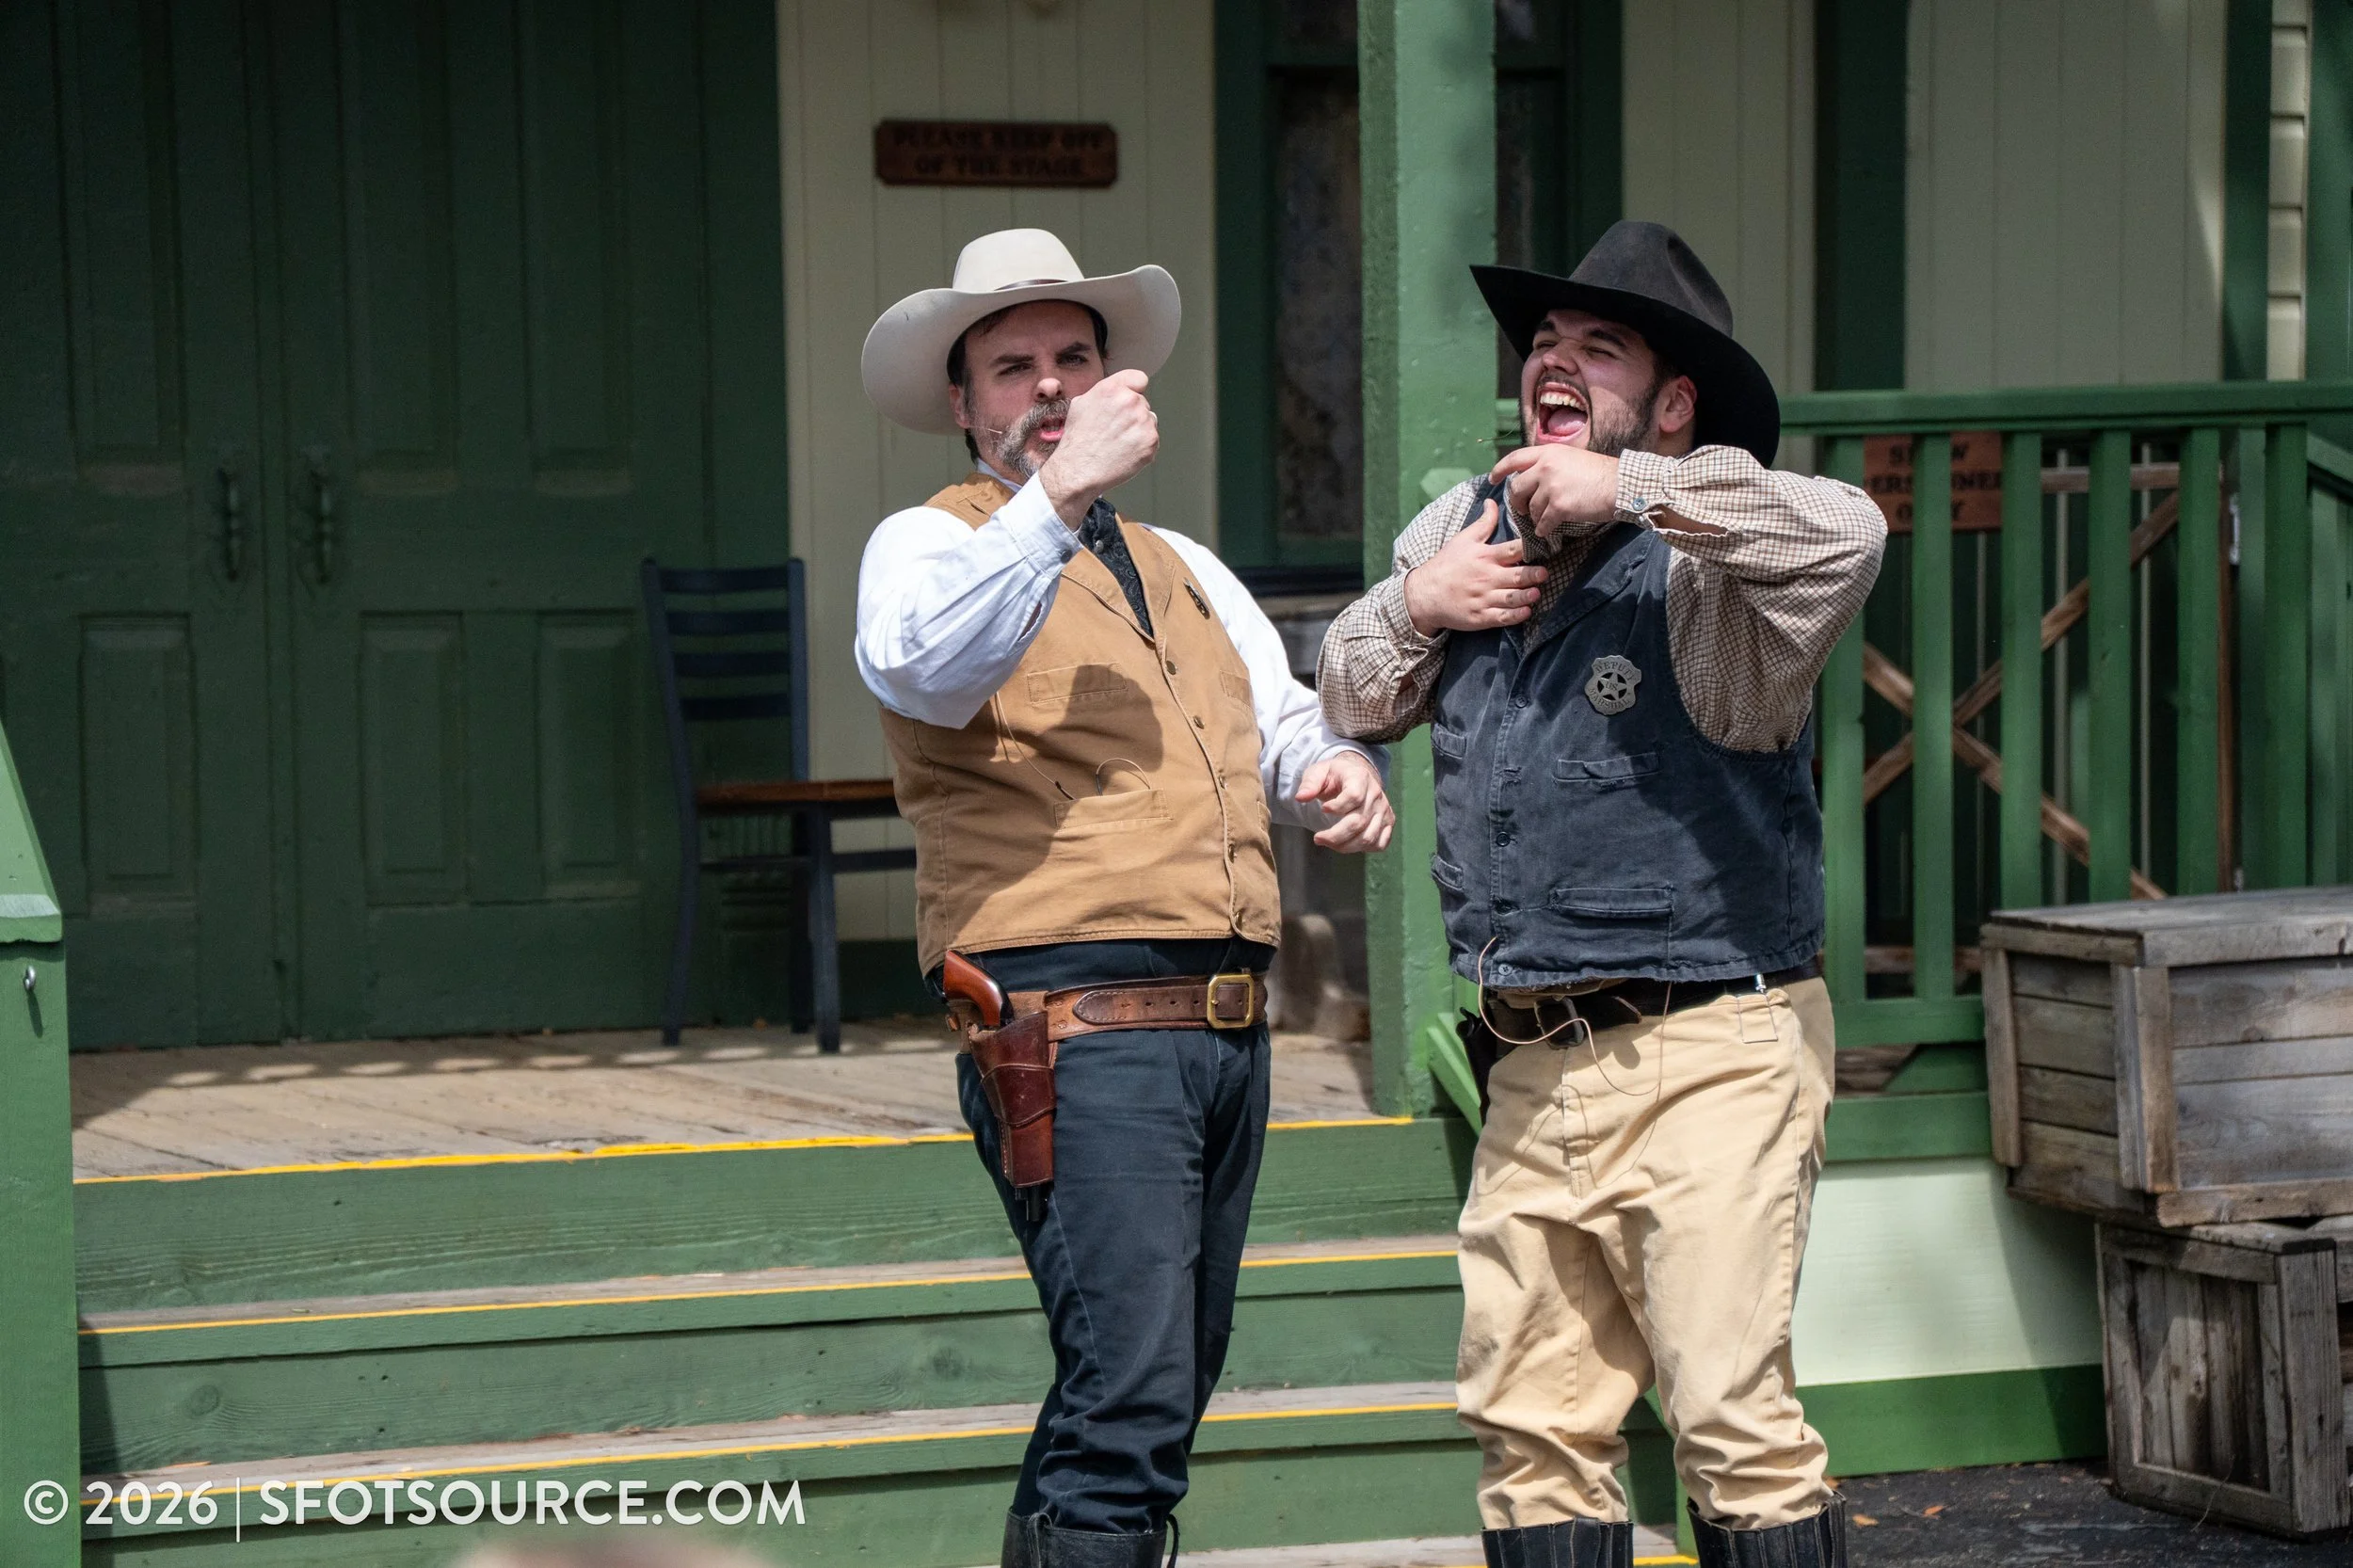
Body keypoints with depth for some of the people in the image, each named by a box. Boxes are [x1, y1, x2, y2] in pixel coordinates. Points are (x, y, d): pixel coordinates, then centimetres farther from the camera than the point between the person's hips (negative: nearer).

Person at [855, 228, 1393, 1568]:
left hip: (1227, 1027, 8)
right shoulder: (931, 542, 2)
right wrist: (1058, 496, -31)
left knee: (1172, 1382, 13)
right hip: (1077, 1022, -8)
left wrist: (1339, 769, 0)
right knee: (1133, 1400, -17)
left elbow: (1284, 726, 23)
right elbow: (927, 667, -20)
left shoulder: (1181, 568, 25)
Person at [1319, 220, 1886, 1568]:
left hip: (1705, 1058, -7)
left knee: (1734, 1418, -10)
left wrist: (1623, 487, -23)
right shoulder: (1465, 526, 13)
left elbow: (1848, 536, -32)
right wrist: (1414, 609, 2)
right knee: (1530, 1425, 9)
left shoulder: (1699, 562, -10)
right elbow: (1349, 700, 24)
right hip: (1530, 1072, 7)